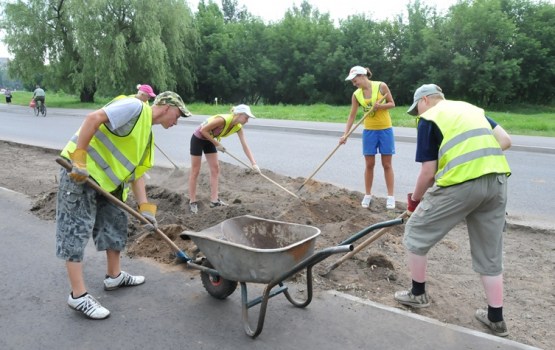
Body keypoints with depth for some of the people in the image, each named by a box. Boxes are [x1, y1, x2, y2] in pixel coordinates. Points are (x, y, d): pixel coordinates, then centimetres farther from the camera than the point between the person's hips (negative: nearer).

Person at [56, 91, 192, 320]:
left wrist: (144, 206, 3)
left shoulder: (147, 134, 15)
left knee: (116, 223, 15)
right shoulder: (135, 107, -13)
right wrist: (79, 158, -27)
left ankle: (114, 276, 31)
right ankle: (78, 296, 3)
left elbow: (137, 170, 12)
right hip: (80, 171, -10)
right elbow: (93, 118, -24)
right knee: (76, 230, -3)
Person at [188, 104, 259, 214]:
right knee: (195, 171, 0)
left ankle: (214, 200, 10)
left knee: (215, 169, 4)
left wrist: (254, 163, -18)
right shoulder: (223, 119, -34)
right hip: (198, 139, -8)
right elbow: (203, 130, -27)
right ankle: (192, 202, 8)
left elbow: (245, 146, -12)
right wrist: (216, 144, -21)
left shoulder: (238, 127, -11)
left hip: (209, 140, 8)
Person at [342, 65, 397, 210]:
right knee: (369, 164, 5)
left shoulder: (381, 86, -10)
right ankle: (367, 195, 17)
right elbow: (352, 116, 0)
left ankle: (390, 196, 10)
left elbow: (392, 104, -2)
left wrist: (380, 106, -22)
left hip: (385, 129, -2)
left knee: (387, 164, 3)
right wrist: (345, 134, -6)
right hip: (369, 131, 2)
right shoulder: (356, 95, -2)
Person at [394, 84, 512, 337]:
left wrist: (415, 199, 14)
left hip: (462, 183, -7)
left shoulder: (428, 119, 4)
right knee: (490, 253, 18)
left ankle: (418, 294, 26)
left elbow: (429, 172, -1)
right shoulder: (471, 108, 24)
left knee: (416, 233, 13)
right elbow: (505, 141, 15)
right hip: (497, 181, 7)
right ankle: (496, 318, 27)